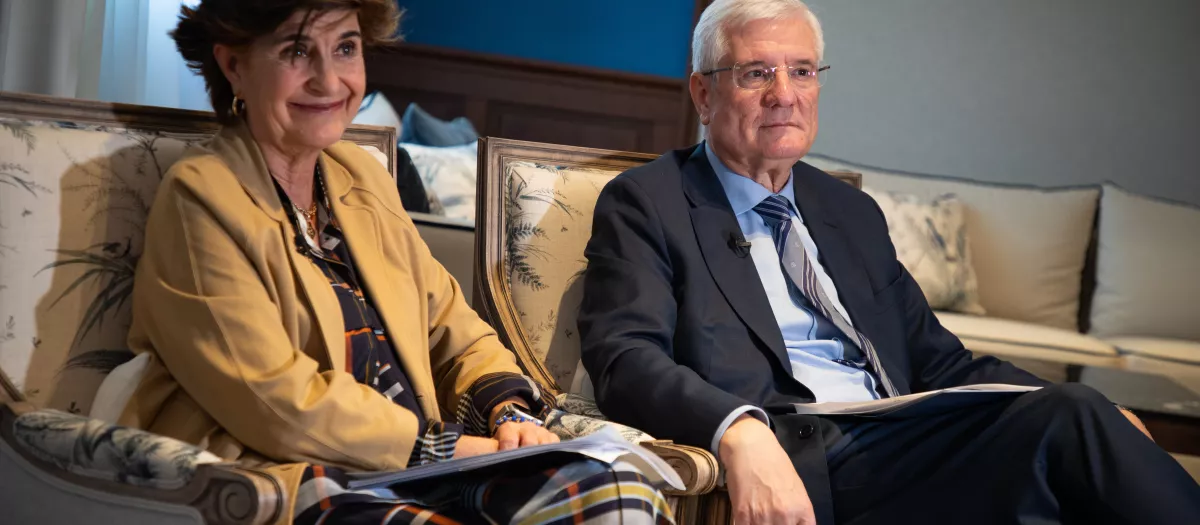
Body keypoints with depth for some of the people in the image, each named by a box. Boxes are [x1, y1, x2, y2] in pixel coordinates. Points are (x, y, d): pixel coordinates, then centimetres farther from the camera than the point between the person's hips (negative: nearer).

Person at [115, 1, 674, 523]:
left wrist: (510, 412, -2)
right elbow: (279, 404, -14)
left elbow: (455, 333, 17)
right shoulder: (199, 196, -7)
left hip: (410, 467, 7)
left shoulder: (364, 178, 15)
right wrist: (442, 444, -11)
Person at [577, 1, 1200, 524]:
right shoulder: (645, 204, 4)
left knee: (1067, 409, -23)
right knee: (1068, 422, -26)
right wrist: (740, 430, -31)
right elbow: (625, 358, -10)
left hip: (900, 445, 6)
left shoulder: (854, 212, 23)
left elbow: (938, 361, 22)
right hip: (790, 473, -6)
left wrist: (1097, 419, 5)